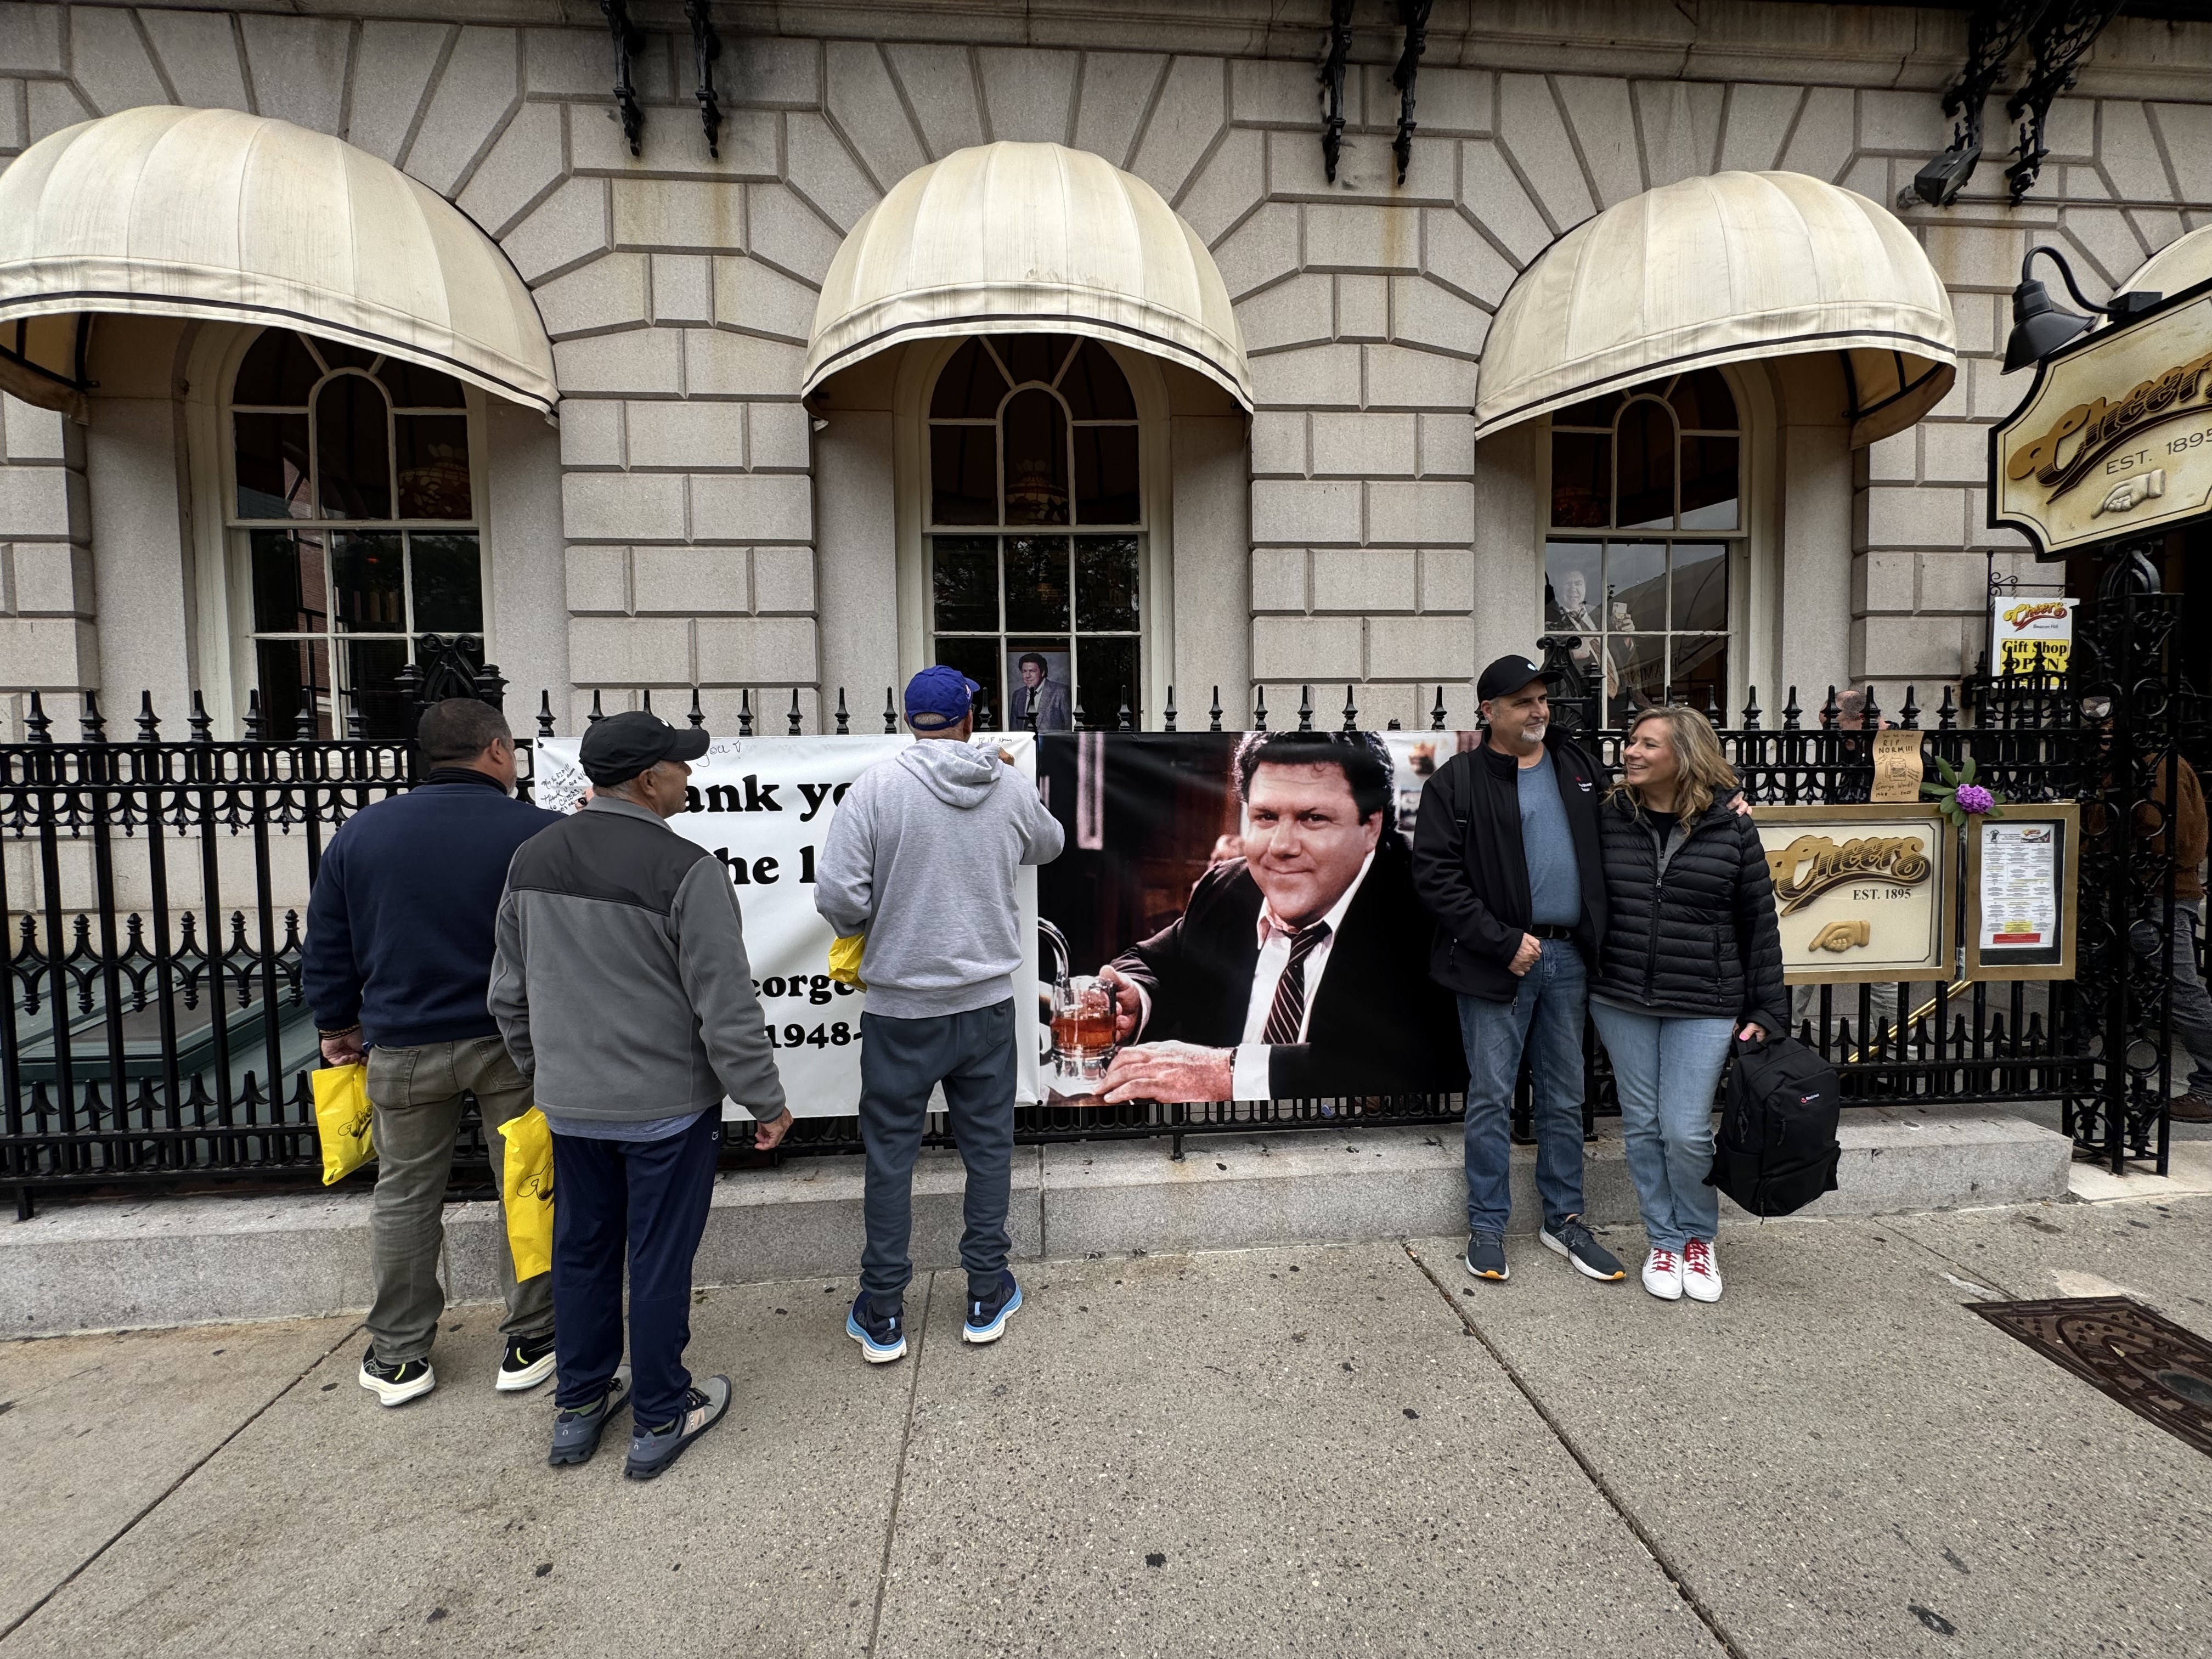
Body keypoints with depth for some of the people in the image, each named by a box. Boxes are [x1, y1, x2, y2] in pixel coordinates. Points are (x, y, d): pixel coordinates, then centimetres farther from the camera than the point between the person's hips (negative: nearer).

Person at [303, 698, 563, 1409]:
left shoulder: (360, 832, 1)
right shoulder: (539, 832, -13)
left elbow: (325, 952, 8)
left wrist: (337, 1026, 19)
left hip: (405, 1049, 3)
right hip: (515, 1042, -3)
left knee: (404, 1196, 18)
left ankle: (398, 1357, 30)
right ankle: (528, 1343, 22)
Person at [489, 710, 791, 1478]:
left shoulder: (532, 859, 1)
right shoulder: (685, 868, -21)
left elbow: (509, 992, 11)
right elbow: (726, 1006, -20)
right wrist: (766, 1100, -9)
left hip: (570, 1103, 6)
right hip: (667, 1104, -6)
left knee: (581, 1250, 20)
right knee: (659, 1259, 8)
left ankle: (580, 1406, 37)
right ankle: (660, 1419, 26)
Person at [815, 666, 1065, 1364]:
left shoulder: (876, 787, -13)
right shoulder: (1013, 788, -3)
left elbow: (836, 894, -17)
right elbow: (1047, 846, 18)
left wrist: (861, 928, 5)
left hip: (901, 1007, -2)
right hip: (987, 1002, 2)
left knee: (890, 1154, 12)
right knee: (988, 1144, 16)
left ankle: (882, 1317, 25)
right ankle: (987, 1297, 29)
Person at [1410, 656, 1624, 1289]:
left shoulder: (1580, 766, 11)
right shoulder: (1457, 782, -7)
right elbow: (1436, 875, -12)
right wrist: (1505, 942, -14)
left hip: (1568, 957, 5)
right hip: (1498, 961, -5)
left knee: (1564, 1098, 15)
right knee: (1491, 1098, 4)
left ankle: (1564, 1219, 31)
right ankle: (1487, 1227, 19)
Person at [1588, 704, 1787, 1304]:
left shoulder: (1732, 829, -2)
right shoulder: (1610, 820, 1)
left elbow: (1758, 924, 3)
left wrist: (1765, 1012, 2)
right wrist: (1587, 990, 5)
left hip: (1703, 1007, -2)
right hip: (1621, 1003, 2)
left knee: (1686, 1131, -2)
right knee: (1642, 1126, 9)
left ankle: (1699, 1239, 26)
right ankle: (1664, 1243, 27)